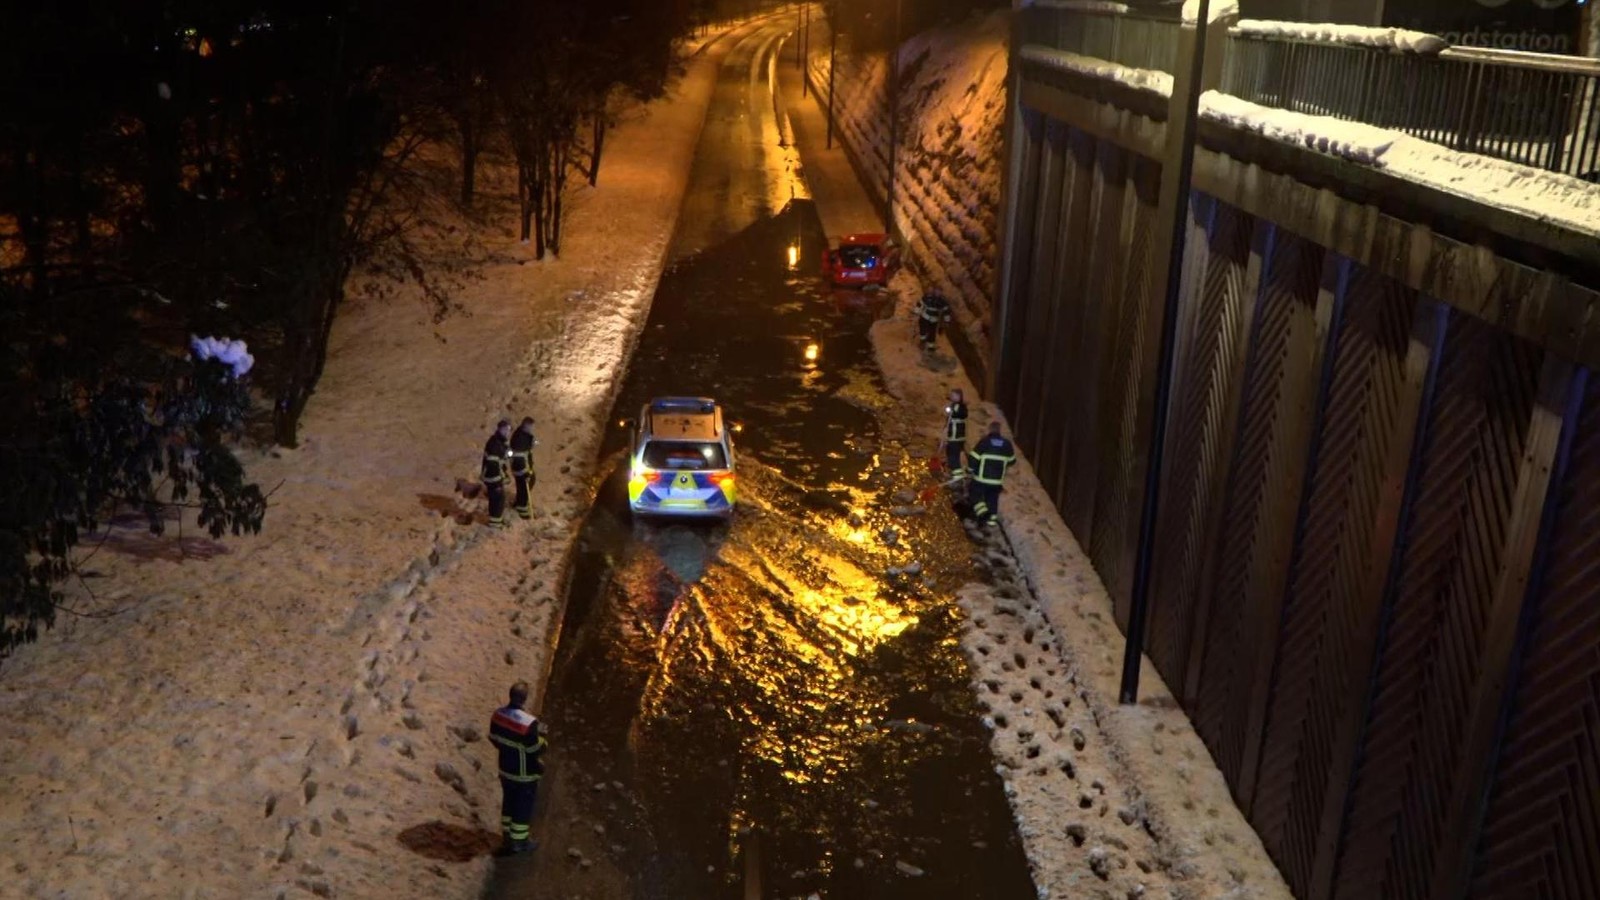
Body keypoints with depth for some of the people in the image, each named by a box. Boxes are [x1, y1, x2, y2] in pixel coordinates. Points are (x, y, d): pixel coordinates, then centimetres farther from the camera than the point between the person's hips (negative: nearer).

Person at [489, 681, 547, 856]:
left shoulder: (498, 715, -12)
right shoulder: (529, 723, -34)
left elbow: (494, 739, 1)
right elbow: (536, 750, -23)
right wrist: (541, 736, -4)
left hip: (506, 769, 6)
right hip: (525, 774, -6)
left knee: (508, 802, 26)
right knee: (524, 807, 14)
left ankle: (507, 834, 42)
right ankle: (519, 841, 29)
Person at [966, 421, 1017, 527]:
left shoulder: (984, 441, -12)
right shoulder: (1007, 444, 2)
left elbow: (973, 458, -13)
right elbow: (1012, 460, 14)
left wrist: (970, 469, 3)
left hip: (982, 478, -4)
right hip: (998, 479, 4)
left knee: (976, 494, 11)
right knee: (993, 498, 18)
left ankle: (982, 512, -8)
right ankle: (992, 517, 18)